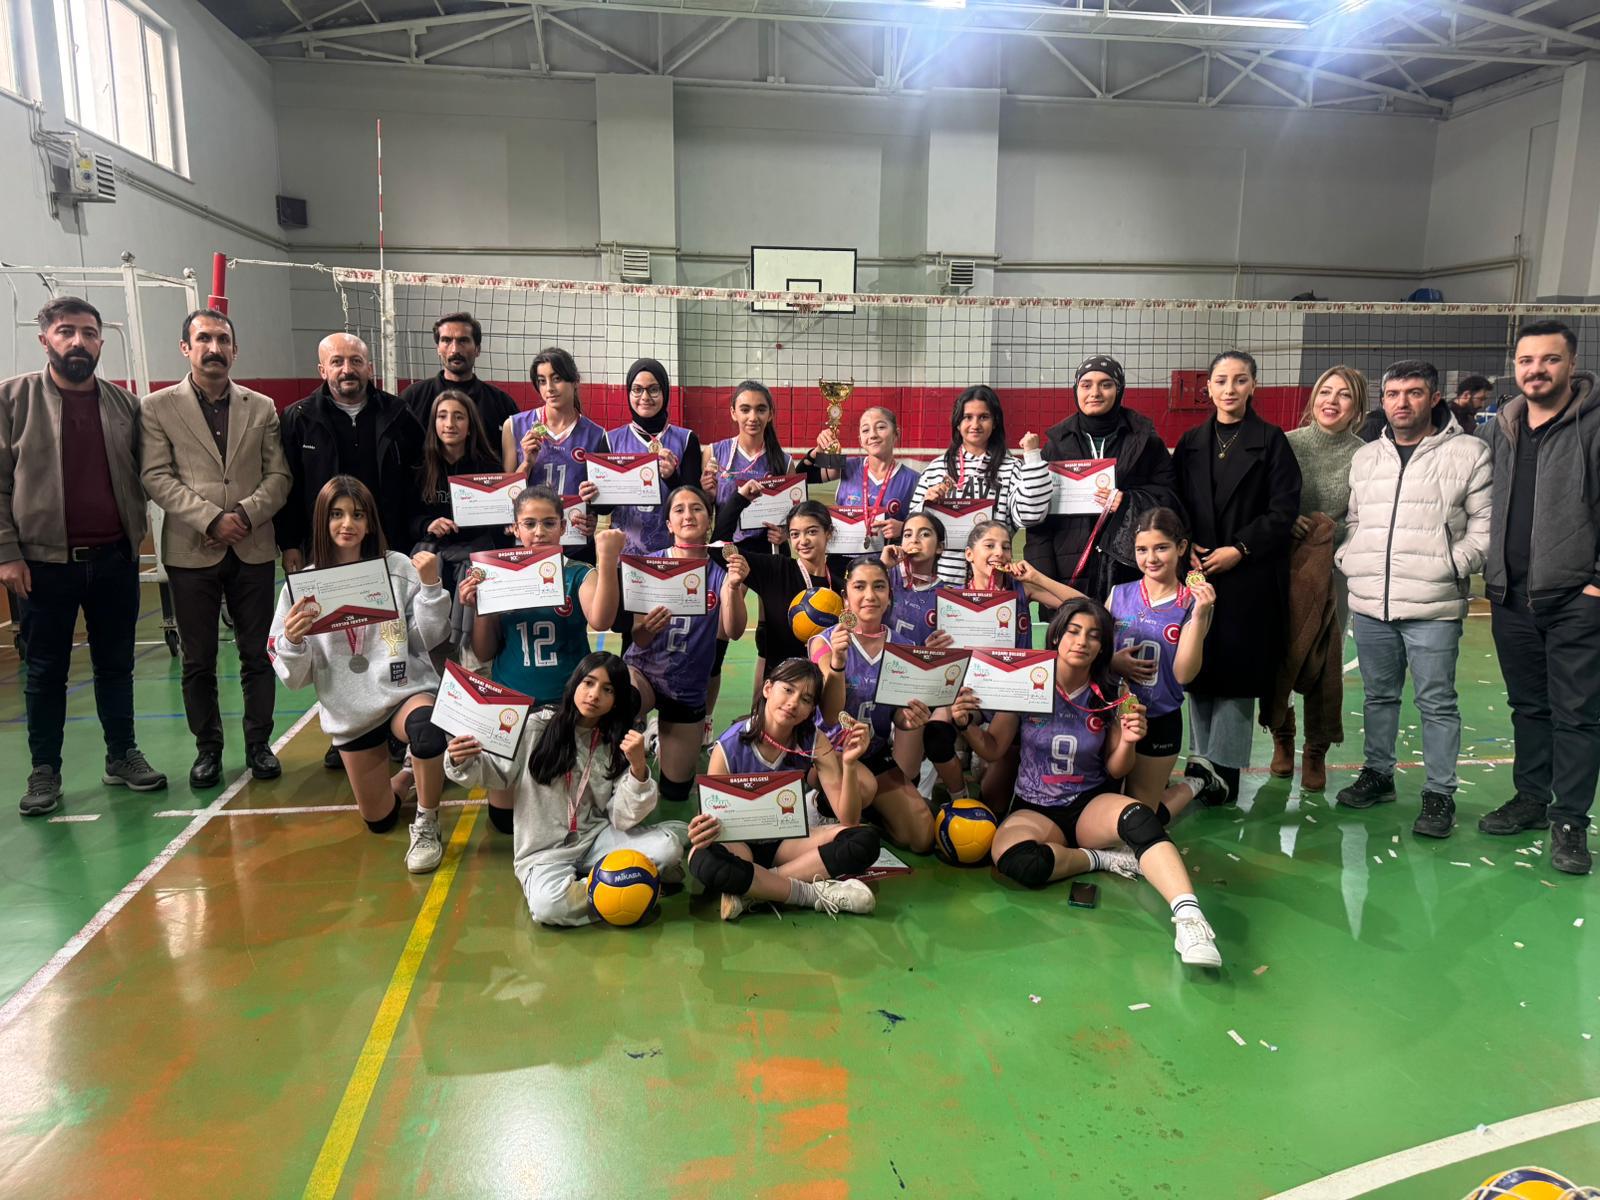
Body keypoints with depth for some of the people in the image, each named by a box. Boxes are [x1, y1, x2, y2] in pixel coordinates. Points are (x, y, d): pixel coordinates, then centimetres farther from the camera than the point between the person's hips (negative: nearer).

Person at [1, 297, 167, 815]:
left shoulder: (126, 404, 6)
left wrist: (135, 538, 4)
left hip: (115, 559, 2)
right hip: (44, 561, -2)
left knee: (116, 665, 12)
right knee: (46, 671, 8)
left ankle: (122, 757, 24)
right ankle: (44, 771, 20)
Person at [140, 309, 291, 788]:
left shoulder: (262, 408, 9)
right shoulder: (158, 407, 3)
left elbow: (278, 475, 3)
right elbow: (157, 478, -5)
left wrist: (246, 514, -13)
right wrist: (212, 519, -15)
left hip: (254, 549, 1)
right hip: (191, 551, -1)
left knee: (258, 654, 6)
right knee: (198, 660, 7)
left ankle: (259, 744, 18)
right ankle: (207, 748, 20)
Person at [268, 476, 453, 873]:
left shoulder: (398, 568, -8)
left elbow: (429, 638, -5)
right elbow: (295, 676, -2)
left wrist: (430, 586, -18)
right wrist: (293, 639, -23)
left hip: (405, 690, -3)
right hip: (351, 710, 3)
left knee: (425, 727, -39)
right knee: (379, 820, 12)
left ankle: (426, 826, -13)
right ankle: (409, 772, 48)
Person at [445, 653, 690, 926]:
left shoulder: (617, 746, 3)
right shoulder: (537, 727, -3)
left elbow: (623, 820, -6)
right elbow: (499, 774, 5)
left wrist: (638, 767, -20)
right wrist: (465, 763, -15)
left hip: (597, 839, 2)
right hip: (543, 850, -2)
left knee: (667, 845, -22)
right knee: (549, 906, -34)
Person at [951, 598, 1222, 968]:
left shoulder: (1110, 698, 0)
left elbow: (1115, 771, 6)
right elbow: (992, 749, 2)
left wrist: (1127, 742, -16)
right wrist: (967, 724, -19)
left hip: (1091, 803, 1)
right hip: (1034, 809, 0)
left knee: (1138, 816, -36)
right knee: (1014, 860, -35)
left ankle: (1190, 920, -46)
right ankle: (1100, 858, -12)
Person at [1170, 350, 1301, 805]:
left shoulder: (1271, 442, 1)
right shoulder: (1191, 442, 11)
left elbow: (1284, 510, -5)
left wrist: (1239, 549, -13)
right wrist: (1185, 547, -7)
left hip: (1250, 576, -3)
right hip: (1197, 573, 3)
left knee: (1237, 671, -3)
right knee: (1197, 668, 5)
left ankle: (1220, 764, 5)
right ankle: (1202, 760, 16)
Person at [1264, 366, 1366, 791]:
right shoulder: (1288, 444, 0)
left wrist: (1330, 530, -15)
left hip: (1333, 569, 0)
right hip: (1282, 565, 1)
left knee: (1325, 662, 2)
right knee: (1276, 654, 4)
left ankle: (1316, 752, 20)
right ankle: (1282, 736, 28)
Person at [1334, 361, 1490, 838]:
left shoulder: (1468, 453, -1)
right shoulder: (1365, 457, 13)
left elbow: (1485, 524, -3)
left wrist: (1452, 565, -13)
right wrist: (1348, 559, 4)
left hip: (1433, 606, -5)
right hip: (1370, 603, 5)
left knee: (1437, 703, 1)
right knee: (1378, 695, 16)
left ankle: (1440, 794, 12)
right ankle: (1378, 773, 30)